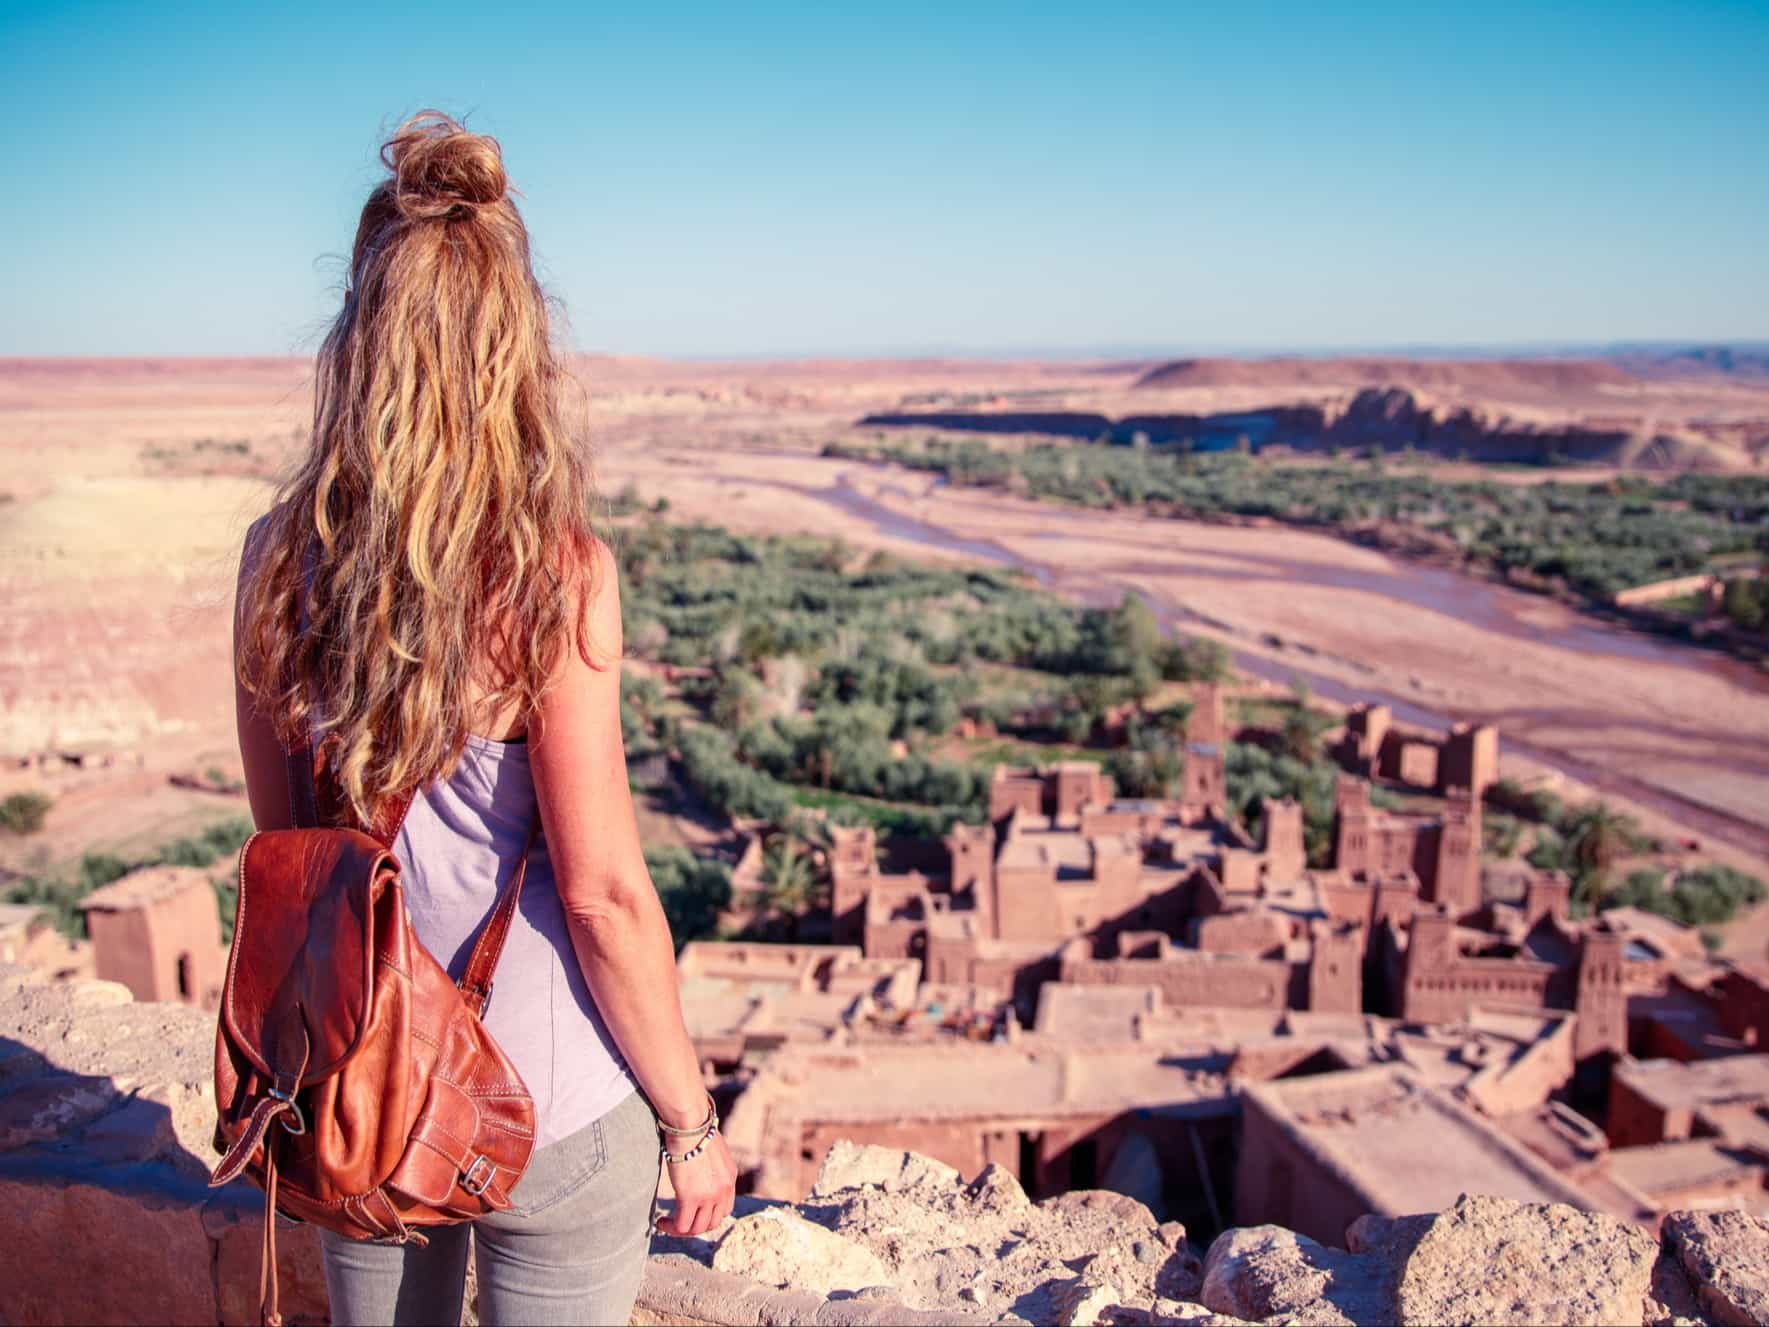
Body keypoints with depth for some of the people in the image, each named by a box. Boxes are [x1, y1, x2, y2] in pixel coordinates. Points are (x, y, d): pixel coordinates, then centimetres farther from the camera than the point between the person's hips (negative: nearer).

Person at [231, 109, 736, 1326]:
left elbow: (280, 839, 3)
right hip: (546, 1112, -4)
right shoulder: (554, 574, -21)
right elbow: (601, 891, -18)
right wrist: (692, 1120, -5)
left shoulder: (281, 555, -7)